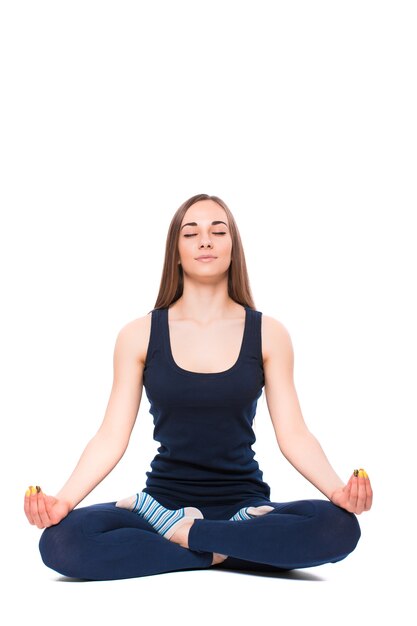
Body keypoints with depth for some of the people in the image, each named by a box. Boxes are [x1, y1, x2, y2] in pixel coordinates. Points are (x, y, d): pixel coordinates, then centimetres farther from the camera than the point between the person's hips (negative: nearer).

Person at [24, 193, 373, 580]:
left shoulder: (268, 334, 3)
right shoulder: (139, 335, 3)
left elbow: (293, 435, -2)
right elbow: (111, 437, -2)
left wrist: (338, 490, -21)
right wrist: (63, 501, -19)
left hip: (244, 503, 1)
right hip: (165, 497, 0)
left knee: (339, 527, -30)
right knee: (60, 541, -28)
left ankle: (180, 533, -14)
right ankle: (218, 552, -15)